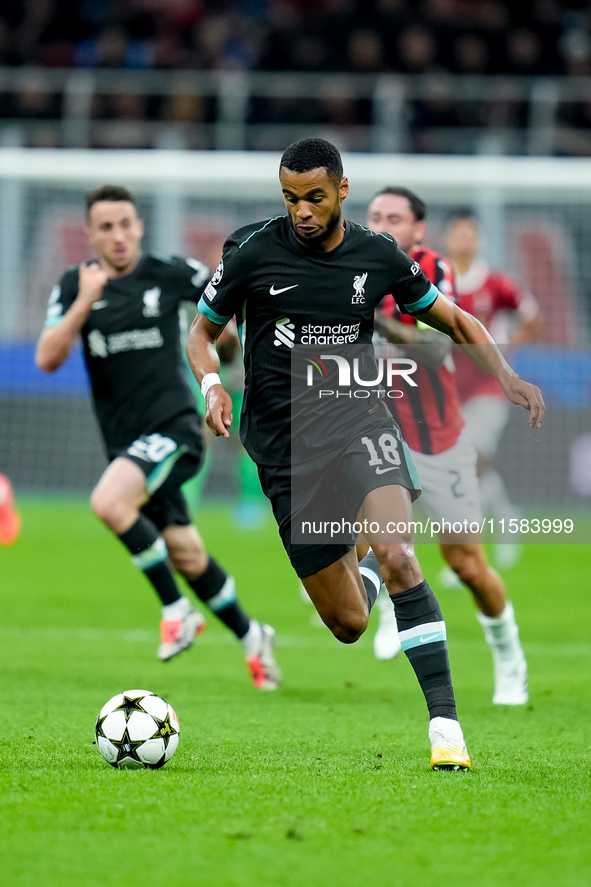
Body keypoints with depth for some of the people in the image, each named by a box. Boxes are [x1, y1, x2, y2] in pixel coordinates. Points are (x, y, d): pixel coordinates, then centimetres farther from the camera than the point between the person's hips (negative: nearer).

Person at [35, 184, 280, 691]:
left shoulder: (170, 275, -4)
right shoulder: (75, 286, 2)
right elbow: (48, 359, -9)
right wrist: (85, 301, -19)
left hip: (173, 427, -4)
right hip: (124, 440, 4)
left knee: (109, 502, -29)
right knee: (186, 555, 11)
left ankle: (178, 610, -14)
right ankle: (250, 637, 32)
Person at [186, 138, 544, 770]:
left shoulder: (378, 257, 2)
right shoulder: (253, 253, -3)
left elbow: (454, 321, 14)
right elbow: (202, 332, 10)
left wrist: (506, 376, -2)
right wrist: (212, 386, -11)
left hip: (358, 420, 0)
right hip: (285, 449, 0)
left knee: (396, 556, -29)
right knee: (348, 624, 0)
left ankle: (445, 719, -25)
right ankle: (362, 573, 39)